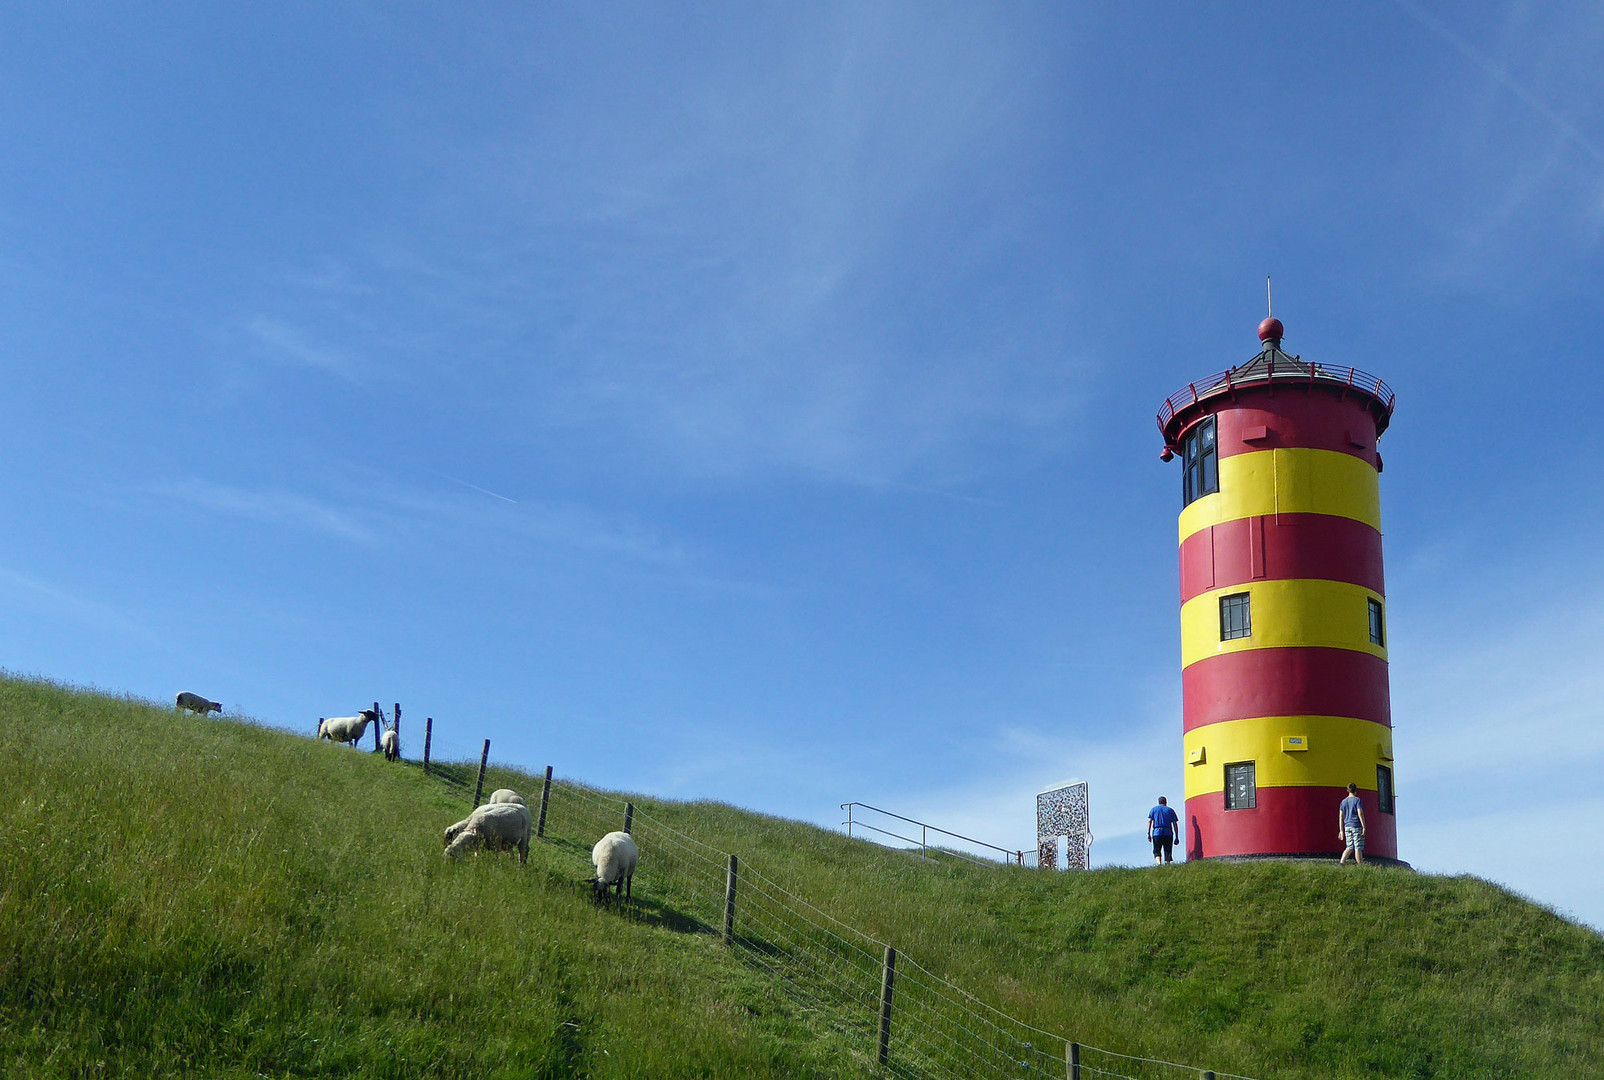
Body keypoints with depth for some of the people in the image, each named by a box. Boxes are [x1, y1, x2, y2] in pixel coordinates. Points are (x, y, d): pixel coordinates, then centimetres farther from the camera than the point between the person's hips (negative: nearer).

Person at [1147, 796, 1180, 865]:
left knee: (1157, 851, 6)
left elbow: (1149, 821, 2)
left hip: (1157, 832, 0)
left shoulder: (1153, 809, 15)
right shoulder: (1170, 810, 16)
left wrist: (1148, 833, -2)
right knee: (1167, 852, 4)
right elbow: (1175, 824, 10)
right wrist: (1176, 837, 10)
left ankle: (1159, 864, -20)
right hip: (1168, 833, 0)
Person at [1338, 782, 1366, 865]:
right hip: (1357, 826, -5)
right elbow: (1360, 814, -13)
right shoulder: (1357, 800, -5)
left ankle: (1341, 863, -4)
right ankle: (1360, 866, -2)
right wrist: (1364, 827, -11)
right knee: (1358, 848, -3)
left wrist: (1341, 830, 13)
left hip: (1347, 827, 5)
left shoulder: (1344, 801, 12)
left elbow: (1341, 817, 11)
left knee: (1349, 847, 10)